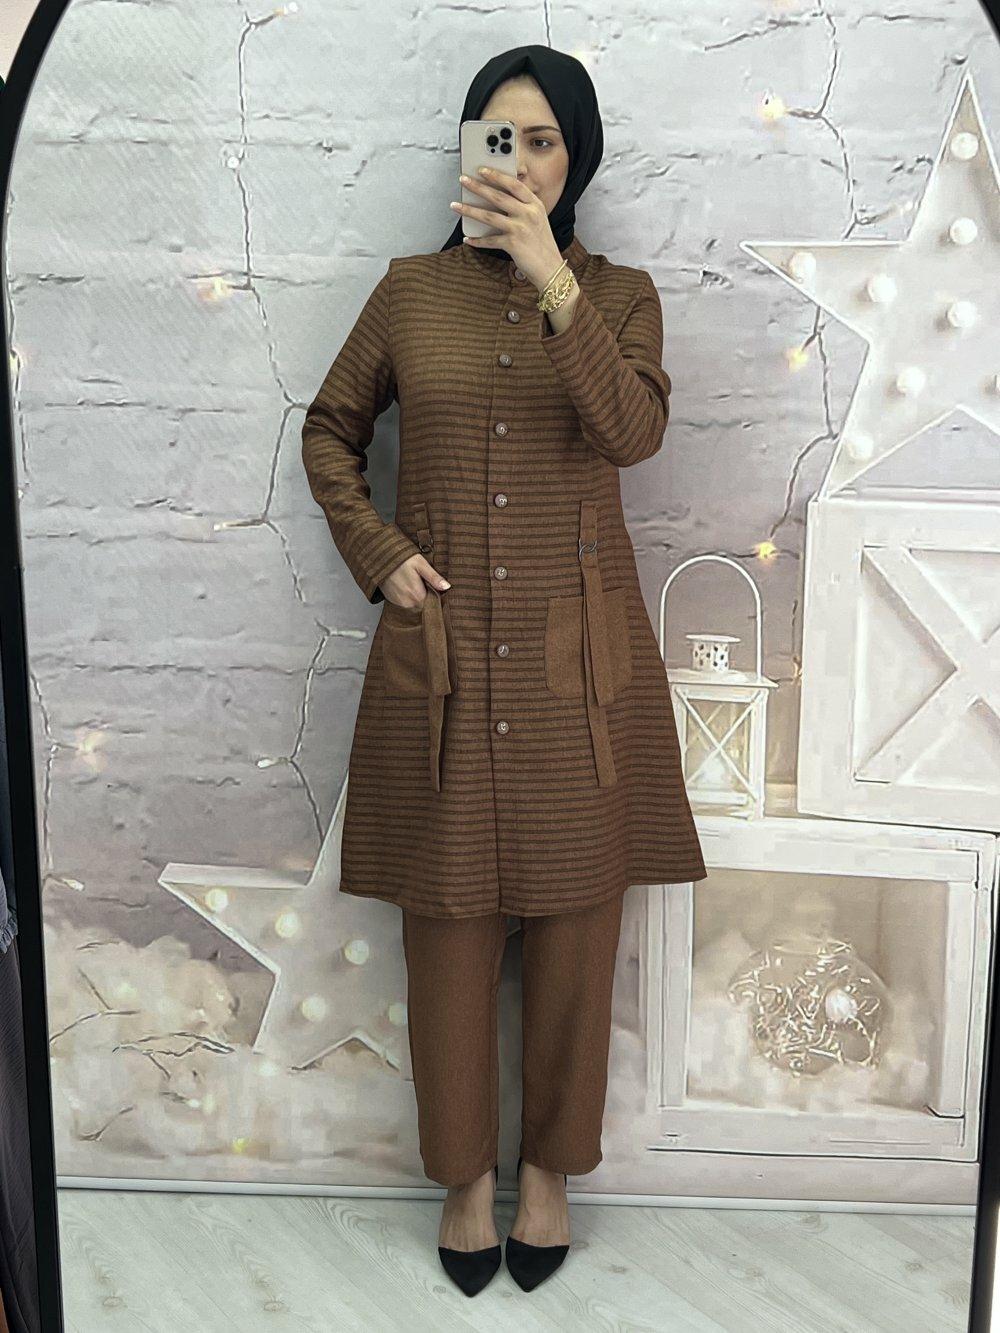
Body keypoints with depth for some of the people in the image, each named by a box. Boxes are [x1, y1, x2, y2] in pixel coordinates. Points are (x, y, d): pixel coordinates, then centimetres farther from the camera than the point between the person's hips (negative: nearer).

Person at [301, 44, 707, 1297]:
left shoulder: (618, 291, 4)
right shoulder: (409, 291, 7)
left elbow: (633, 431, -15)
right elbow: (329, 430, 15)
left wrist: (551, 279, -22)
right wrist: (377, 554, 1)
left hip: (578, 662, 0)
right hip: (442, 657, 1)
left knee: (574, 924, 9)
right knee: (449, 925, 8)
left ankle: (549, 1168, 31)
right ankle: (465, 1172, 29)